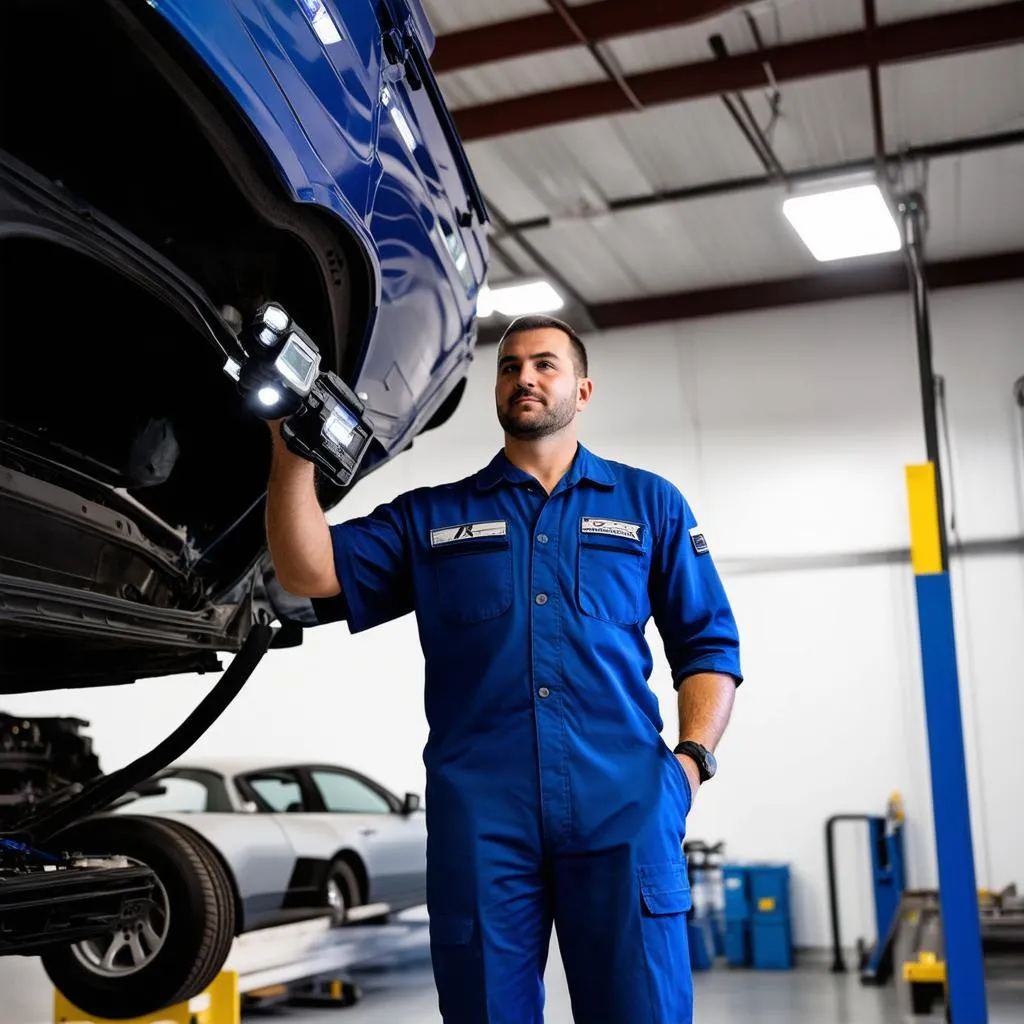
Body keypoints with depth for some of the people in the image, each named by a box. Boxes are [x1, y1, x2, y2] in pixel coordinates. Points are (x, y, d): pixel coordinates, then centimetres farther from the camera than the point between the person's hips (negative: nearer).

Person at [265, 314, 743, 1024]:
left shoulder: (649, 505, 16)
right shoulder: (431, 518, 18)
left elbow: (708, 645, 13)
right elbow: (310, 571, 6)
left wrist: (692, 758, -3)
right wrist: (294, 445, -6)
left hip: (624, 808, 0)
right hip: (479, 817, 1)